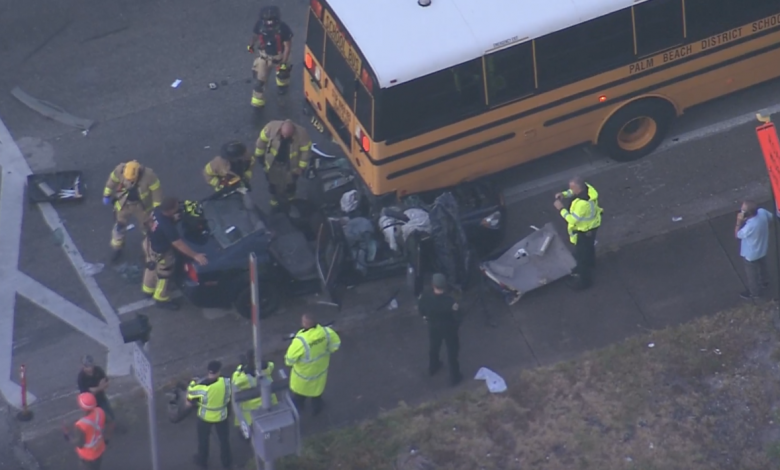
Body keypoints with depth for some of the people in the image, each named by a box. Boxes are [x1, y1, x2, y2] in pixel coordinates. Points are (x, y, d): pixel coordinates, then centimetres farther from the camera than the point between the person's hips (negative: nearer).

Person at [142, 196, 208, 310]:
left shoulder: (157, 211, -20)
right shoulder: (167, 226, -42)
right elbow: (178, 245, -36)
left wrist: (173, 218, -8)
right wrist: (195, 256, -30)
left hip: (150, 243, 8)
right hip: (160, 253, -8)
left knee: (151, 268, 33)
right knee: (163, 275, 19)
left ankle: (148, 289, 58)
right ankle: (161, 299, 44)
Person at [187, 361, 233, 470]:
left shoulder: (200, 386, -30)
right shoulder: (226, 383, -24)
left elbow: (189, 403, -16)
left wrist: (191, 387, -5)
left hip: (205, 417, -1)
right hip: (221, 416, 1)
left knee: (203, 440, 26)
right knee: (224, 439, 25)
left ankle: (202, 461, 46)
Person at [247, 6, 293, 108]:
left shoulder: (283, 28, -36)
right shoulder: (260, 24, -28)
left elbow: (288, 46, -24)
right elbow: (255, 34, -3)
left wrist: (284, 63, -20)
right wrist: (251, 45, 16)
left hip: (280, 56, -1)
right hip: (264, 55, 1)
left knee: (282, 72, 29)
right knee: (259, 78, 0)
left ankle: (282, 85, 64)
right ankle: (257, 100, 20)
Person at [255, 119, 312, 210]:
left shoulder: (301, 134, -34)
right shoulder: (272, 127, -32)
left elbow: (306, 151, -17)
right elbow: (262, 140, -13)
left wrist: (301, 168, -11)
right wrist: (260, 155, 1)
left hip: (290, 165, -1)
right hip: (273, 163, 1)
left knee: (290, 185, 23)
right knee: (273, 183, 24)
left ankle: (290, 202, 53)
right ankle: (274, 200, 54)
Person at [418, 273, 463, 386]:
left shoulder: (425, 296, -27)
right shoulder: (449, 301, -37)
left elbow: (420, 309, -6)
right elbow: (456, 317, -23)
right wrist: (456, 326, 0)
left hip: (433, 327, 3)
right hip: (449, 328, -3)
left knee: (433, 347, 31)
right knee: (452, 352, 18)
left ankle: (432, 368, 56)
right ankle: (454, 378, 35)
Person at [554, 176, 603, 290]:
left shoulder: (582, 204, -46)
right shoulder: (587, 187, -19)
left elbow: (572, 220, -33)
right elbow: (572, 192, 3)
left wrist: (561, 208, -27)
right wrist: (564, 194, -15)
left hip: (584, 231, -9)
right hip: (591, 224, 9)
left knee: (581, 254, 14)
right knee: (589, 247, 35)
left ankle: (584, 279, 34)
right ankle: (590, 264, 63)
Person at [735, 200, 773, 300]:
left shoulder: (750, 226, -46)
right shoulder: (762, 212, -26)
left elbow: (737, 235, -25)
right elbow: (771, 217, -1)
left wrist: (739, 221, -30)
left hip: (751, 254, -7)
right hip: (762, 248, 7)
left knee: (752, 275, 22)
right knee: (762, 267, 36)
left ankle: (754, 294, 47)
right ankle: (764, 282, 63)